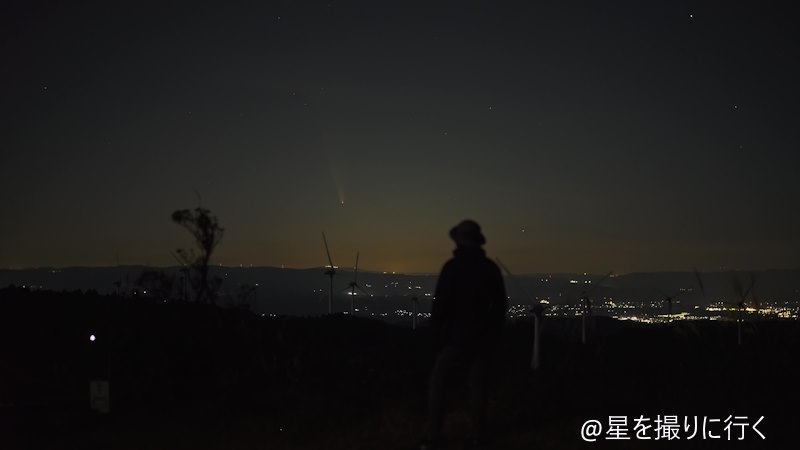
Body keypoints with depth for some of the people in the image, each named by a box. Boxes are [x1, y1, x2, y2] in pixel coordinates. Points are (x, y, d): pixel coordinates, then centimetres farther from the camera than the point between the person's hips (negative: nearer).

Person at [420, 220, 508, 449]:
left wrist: (436, 333, -3)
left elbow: (441, 303, -13)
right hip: (483, 336, 4)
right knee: (478, 384, 12)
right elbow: (501, 303, 6)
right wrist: (494, 332, 15)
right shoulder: (491, 268, 2)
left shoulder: (452, 267, -11)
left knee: (437, 382, 5)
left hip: (458, 335, -4)